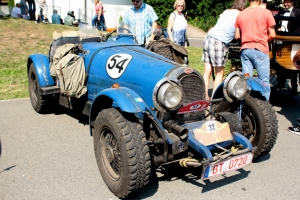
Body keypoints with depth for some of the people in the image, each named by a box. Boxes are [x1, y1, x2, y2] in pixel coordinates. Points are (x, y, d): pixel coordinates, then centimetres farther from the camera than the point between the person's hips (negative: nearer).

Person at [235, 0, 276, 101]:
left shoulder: (240, 14, 7)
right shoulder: (266, 13, -4)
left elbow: (237, 36, 8)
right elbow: (272, 35, -4)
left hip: (245, 50, 4)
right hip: (260, 50, -4)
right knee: (264, 81, 2)